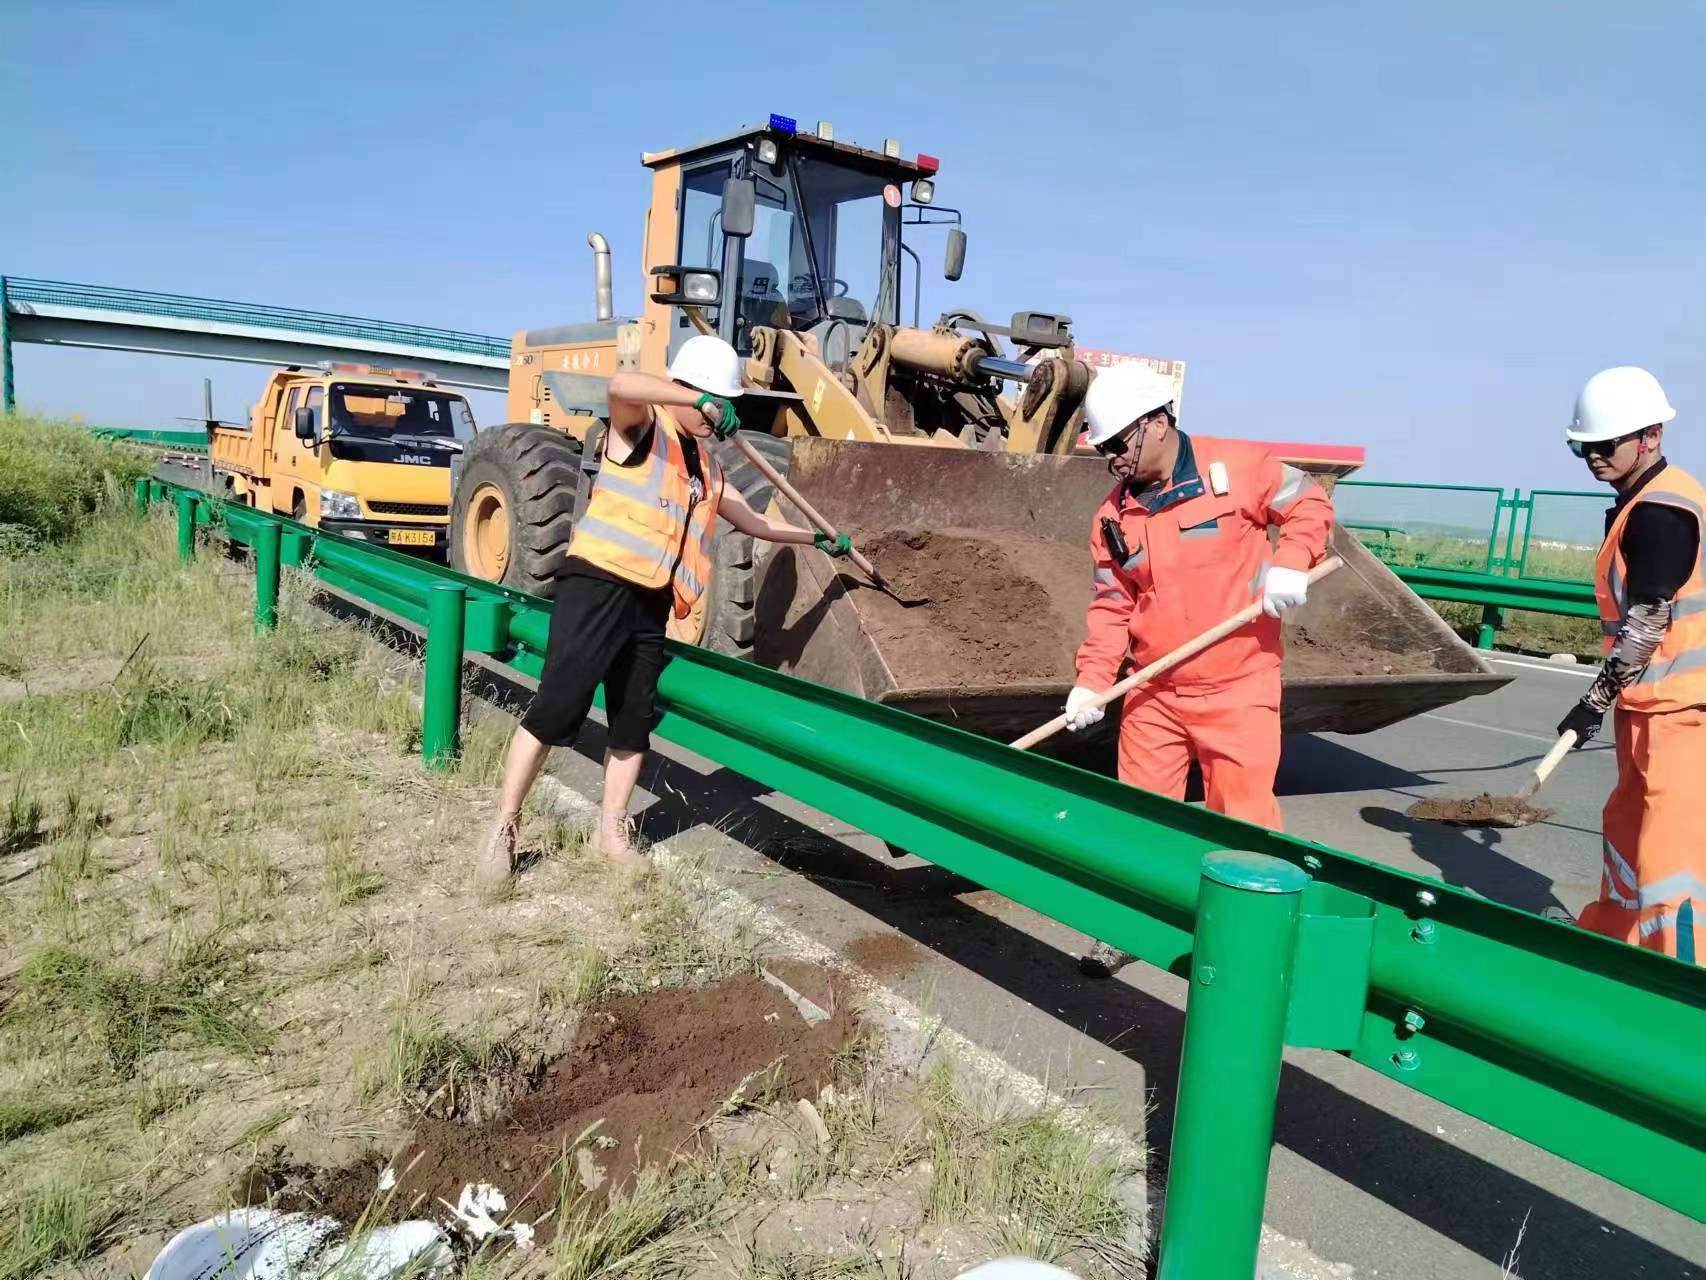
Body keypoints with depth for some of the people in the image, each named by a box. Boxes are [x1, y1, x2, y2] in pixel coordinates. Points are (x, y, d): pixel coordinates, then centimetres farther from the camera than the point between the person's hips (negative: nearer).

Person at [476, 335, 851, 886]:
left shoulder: (706, 467, 20)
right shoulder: (640, 426, -2)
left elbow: (753, 520, 31)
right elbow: (621, 384, -26)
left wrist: (817, 537, 31)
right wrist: (701, 402, -29)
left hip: (651, 604, 8)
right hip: (599, 588, -7)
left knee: (633, 722, 10)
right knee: (555, 710, -8)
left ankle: (613, 833, 22)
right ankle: (503, 829, 4)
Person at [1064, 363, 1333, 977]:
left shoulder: (1237, 466, -8)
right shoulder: (1113, 516, 3)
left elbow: (1308, 504, 4)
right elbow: (1111, 605, 4)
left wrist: (1288, 564, -14)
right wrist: (1090, 681, -7)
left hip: (1238, 688, -4)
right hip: (1152, 694, 4)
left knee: (1243, 820, 0)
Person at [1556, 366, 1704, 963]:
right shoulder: (1641, 501, 12)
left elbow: (1649, 623, -21)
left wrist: (1595, 699, -17)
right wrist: (1613, 694, 22)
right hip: (1653, 699, 10)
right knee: (1628, 820, 21)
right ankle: (1614, 932, 37)